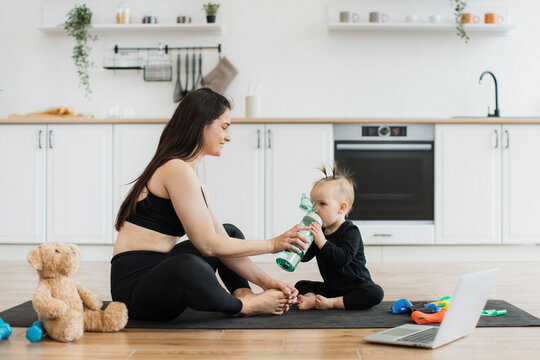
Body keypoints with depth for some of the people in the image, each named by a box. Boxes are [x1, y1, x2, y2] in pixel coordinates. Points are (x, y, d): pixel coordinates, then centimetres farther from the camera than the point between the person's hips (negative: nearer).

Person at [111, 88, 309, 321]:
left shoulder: (189, 174, 15)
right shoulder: (178, 170, -16)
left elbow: (221, 240, 12)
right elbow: (208, 244, -18)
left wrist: (264, 281, 2)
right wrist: (272, 244, -9)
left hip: (158, 273, 11)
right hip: (134, 283, -11)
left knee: (232, 232, 25)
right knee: (186, 267, -43)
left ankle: (244, 293, -4)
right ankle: (243, 306, -12)